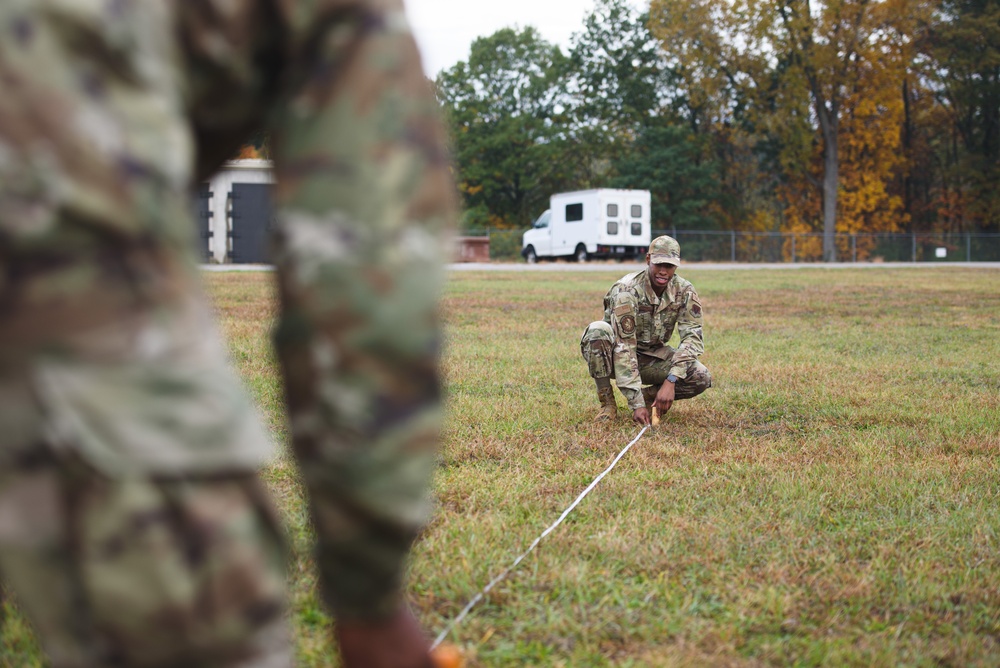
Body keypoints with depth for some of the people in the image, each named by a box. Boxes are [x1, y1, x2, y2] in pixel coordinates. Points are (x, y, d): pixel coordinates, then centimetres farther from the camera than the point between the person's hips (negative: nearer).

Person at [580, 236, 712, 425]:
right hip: (615, 357, -3)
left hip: (652, 356, 3)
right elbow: (624, 348, -33)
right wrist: (636, 404, -39)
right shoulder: (627, 291, -27)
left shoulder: (685, 291, -13)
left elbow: (693, 337, -19)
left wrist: (670, 381, -35)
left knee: (701, 378, -22)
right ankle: (607, 403, -18)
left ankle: (649, 395, 4)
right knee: (598, 331, -37)